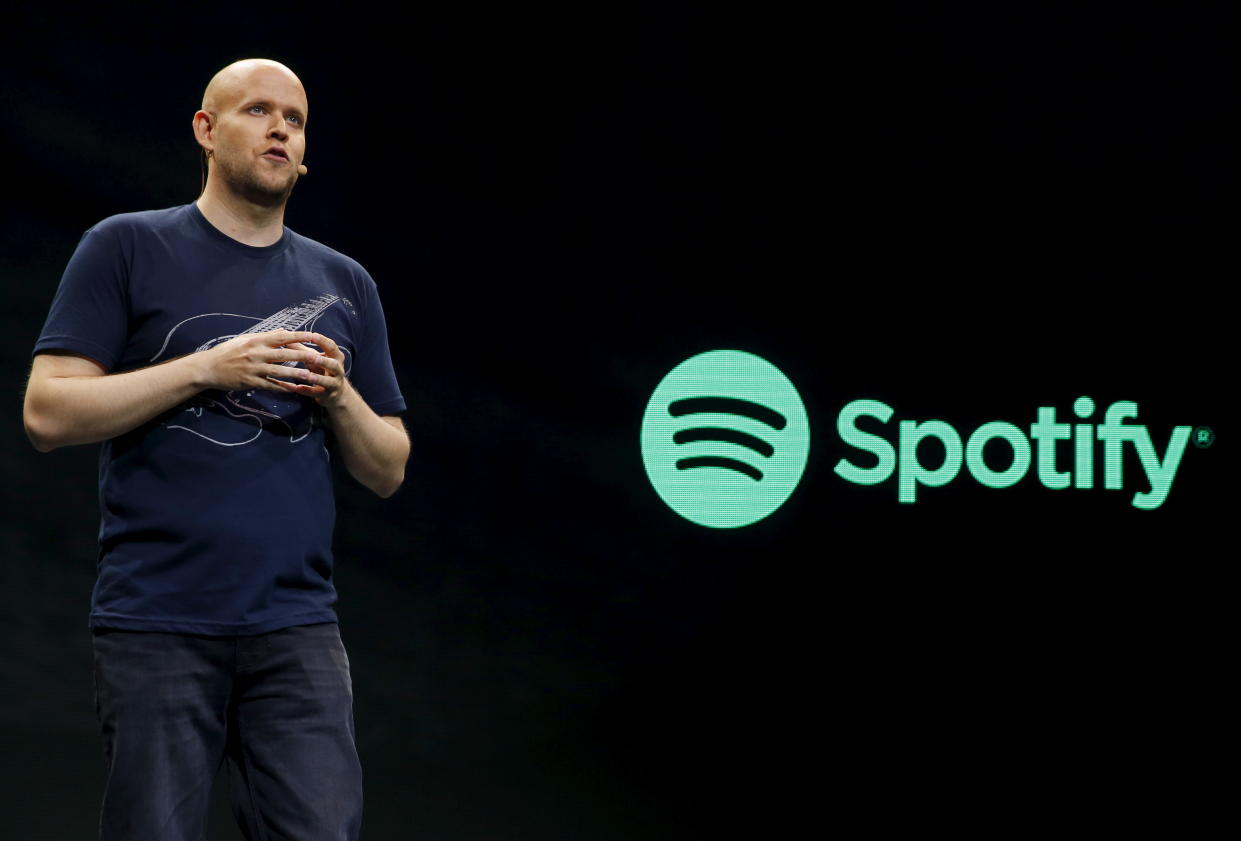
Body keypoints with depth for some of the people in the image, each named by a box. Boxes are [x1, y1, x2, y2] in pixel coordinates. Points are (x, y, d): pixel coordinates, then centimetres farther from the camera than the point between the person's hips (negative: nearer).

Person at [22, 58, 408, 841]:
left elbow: (388, 470, 17)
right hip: (157, 621, -3)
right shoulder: (127, 248, 5)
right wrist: (206, 369, -12)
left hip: (298, 625, 3)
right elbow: (48, 411, -4)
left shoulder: (344, 283, 16)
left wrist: (339, 395, -4)